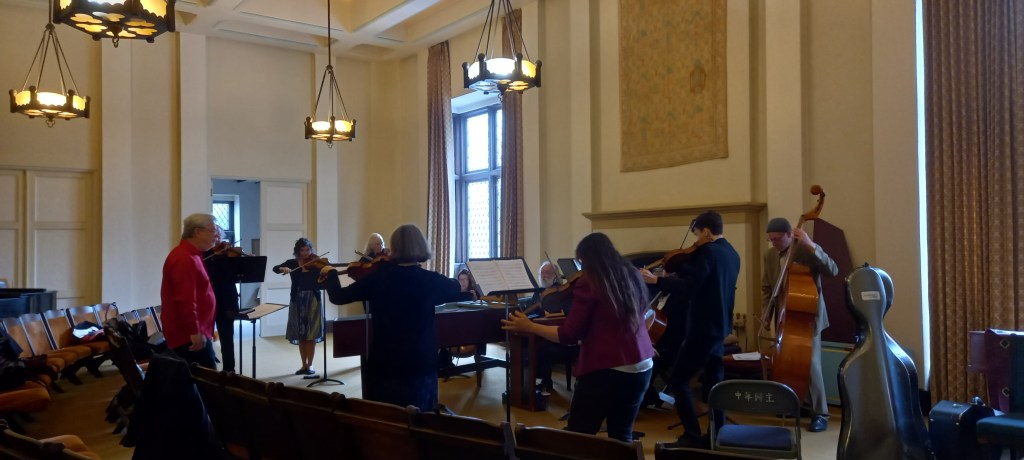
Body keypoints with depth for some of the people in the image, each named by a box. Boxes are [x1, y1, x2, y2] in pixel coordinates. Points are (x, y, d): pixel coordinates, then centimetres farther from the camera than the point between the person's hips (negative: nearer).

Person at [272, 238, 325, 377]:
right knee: (300, 335, 7)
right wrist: (283, 268, -20)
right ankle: (304, 365, 16)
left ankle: (310, 366, 6)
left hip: (312, 300, -2)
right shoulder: (292, 263, 6)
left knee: (311, 335, -2)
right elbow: (275, 268, 0)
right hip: (297, 301, 3)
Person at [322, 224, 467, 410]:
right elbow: (465, 294, 6)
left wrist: (331, 273, 19)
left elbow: (337, 297, 2)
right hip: (420, 366, -1)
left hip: (381, 365, 2)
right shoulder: (432, 281, -10)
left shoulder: (378, 277, -7)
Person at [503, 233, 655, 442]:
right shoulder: (633, 277, 7)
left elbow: (569, 335, -11)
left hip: (605, 370, -7)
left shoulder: (588, 283, -11)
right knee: (622, 437, 15)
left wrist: (529, 327, -2)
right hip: (641, 368, 7)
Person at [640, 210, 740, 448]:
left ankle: (693, 436, -3)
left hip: (703, 329, -9)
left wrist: (657, 280, -21)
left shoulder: (708, 252, -15)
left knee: (678, 380, -3)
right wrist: (679, 274, 22)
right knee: (714, 383, 14)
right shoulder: (732, 255, 12)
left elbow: (689, 287, -26)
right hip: (720, 328, 9)